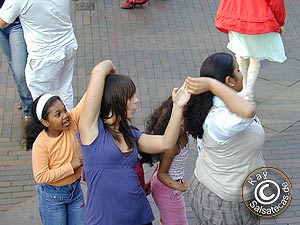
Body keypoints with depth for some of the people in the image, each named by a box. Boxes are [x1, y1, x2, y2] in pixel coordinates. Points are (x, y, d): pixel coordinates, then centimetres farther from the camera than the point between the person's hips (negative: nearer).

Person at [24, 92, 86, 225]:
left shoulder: (71, 122, -14)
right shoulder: (40, 144, -25)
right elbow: (40, 177, -26)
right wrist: (71, 166, -25)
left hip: (75, 189, 4)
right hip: (53, 196, -4)